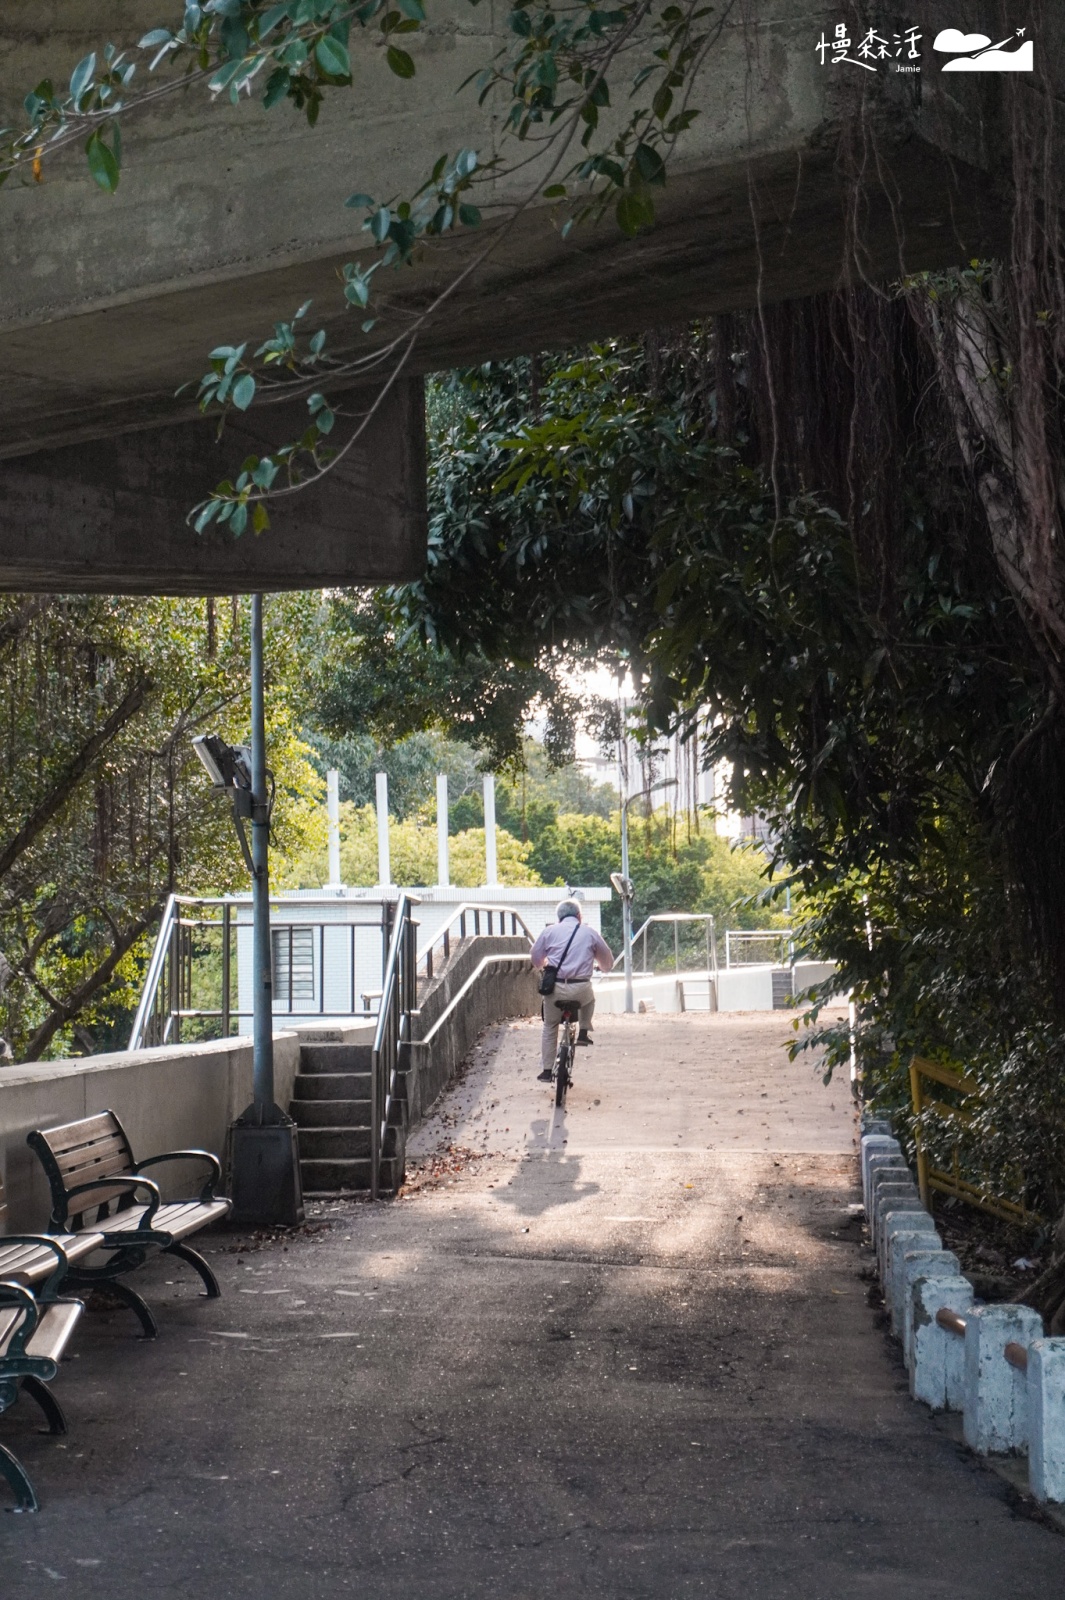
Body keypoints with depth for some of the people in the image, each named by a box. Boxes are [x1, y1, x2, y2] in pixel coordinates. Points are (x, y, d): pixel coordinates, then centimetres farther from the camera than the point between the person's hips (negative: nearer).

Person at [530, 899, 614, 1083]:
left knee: (550, 1028, 17)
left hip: (555, 988, 0)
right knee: (590, 999, 36)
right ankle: (584, 1031, 21)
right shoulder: (589, 932, 9)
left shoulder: (550, 931, 7)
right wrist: (603, 968, 44)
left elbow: (535, 958, 14)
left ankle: (546, 1070, 15)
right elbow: (607, 961, 19)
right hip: (581, 989, 0)